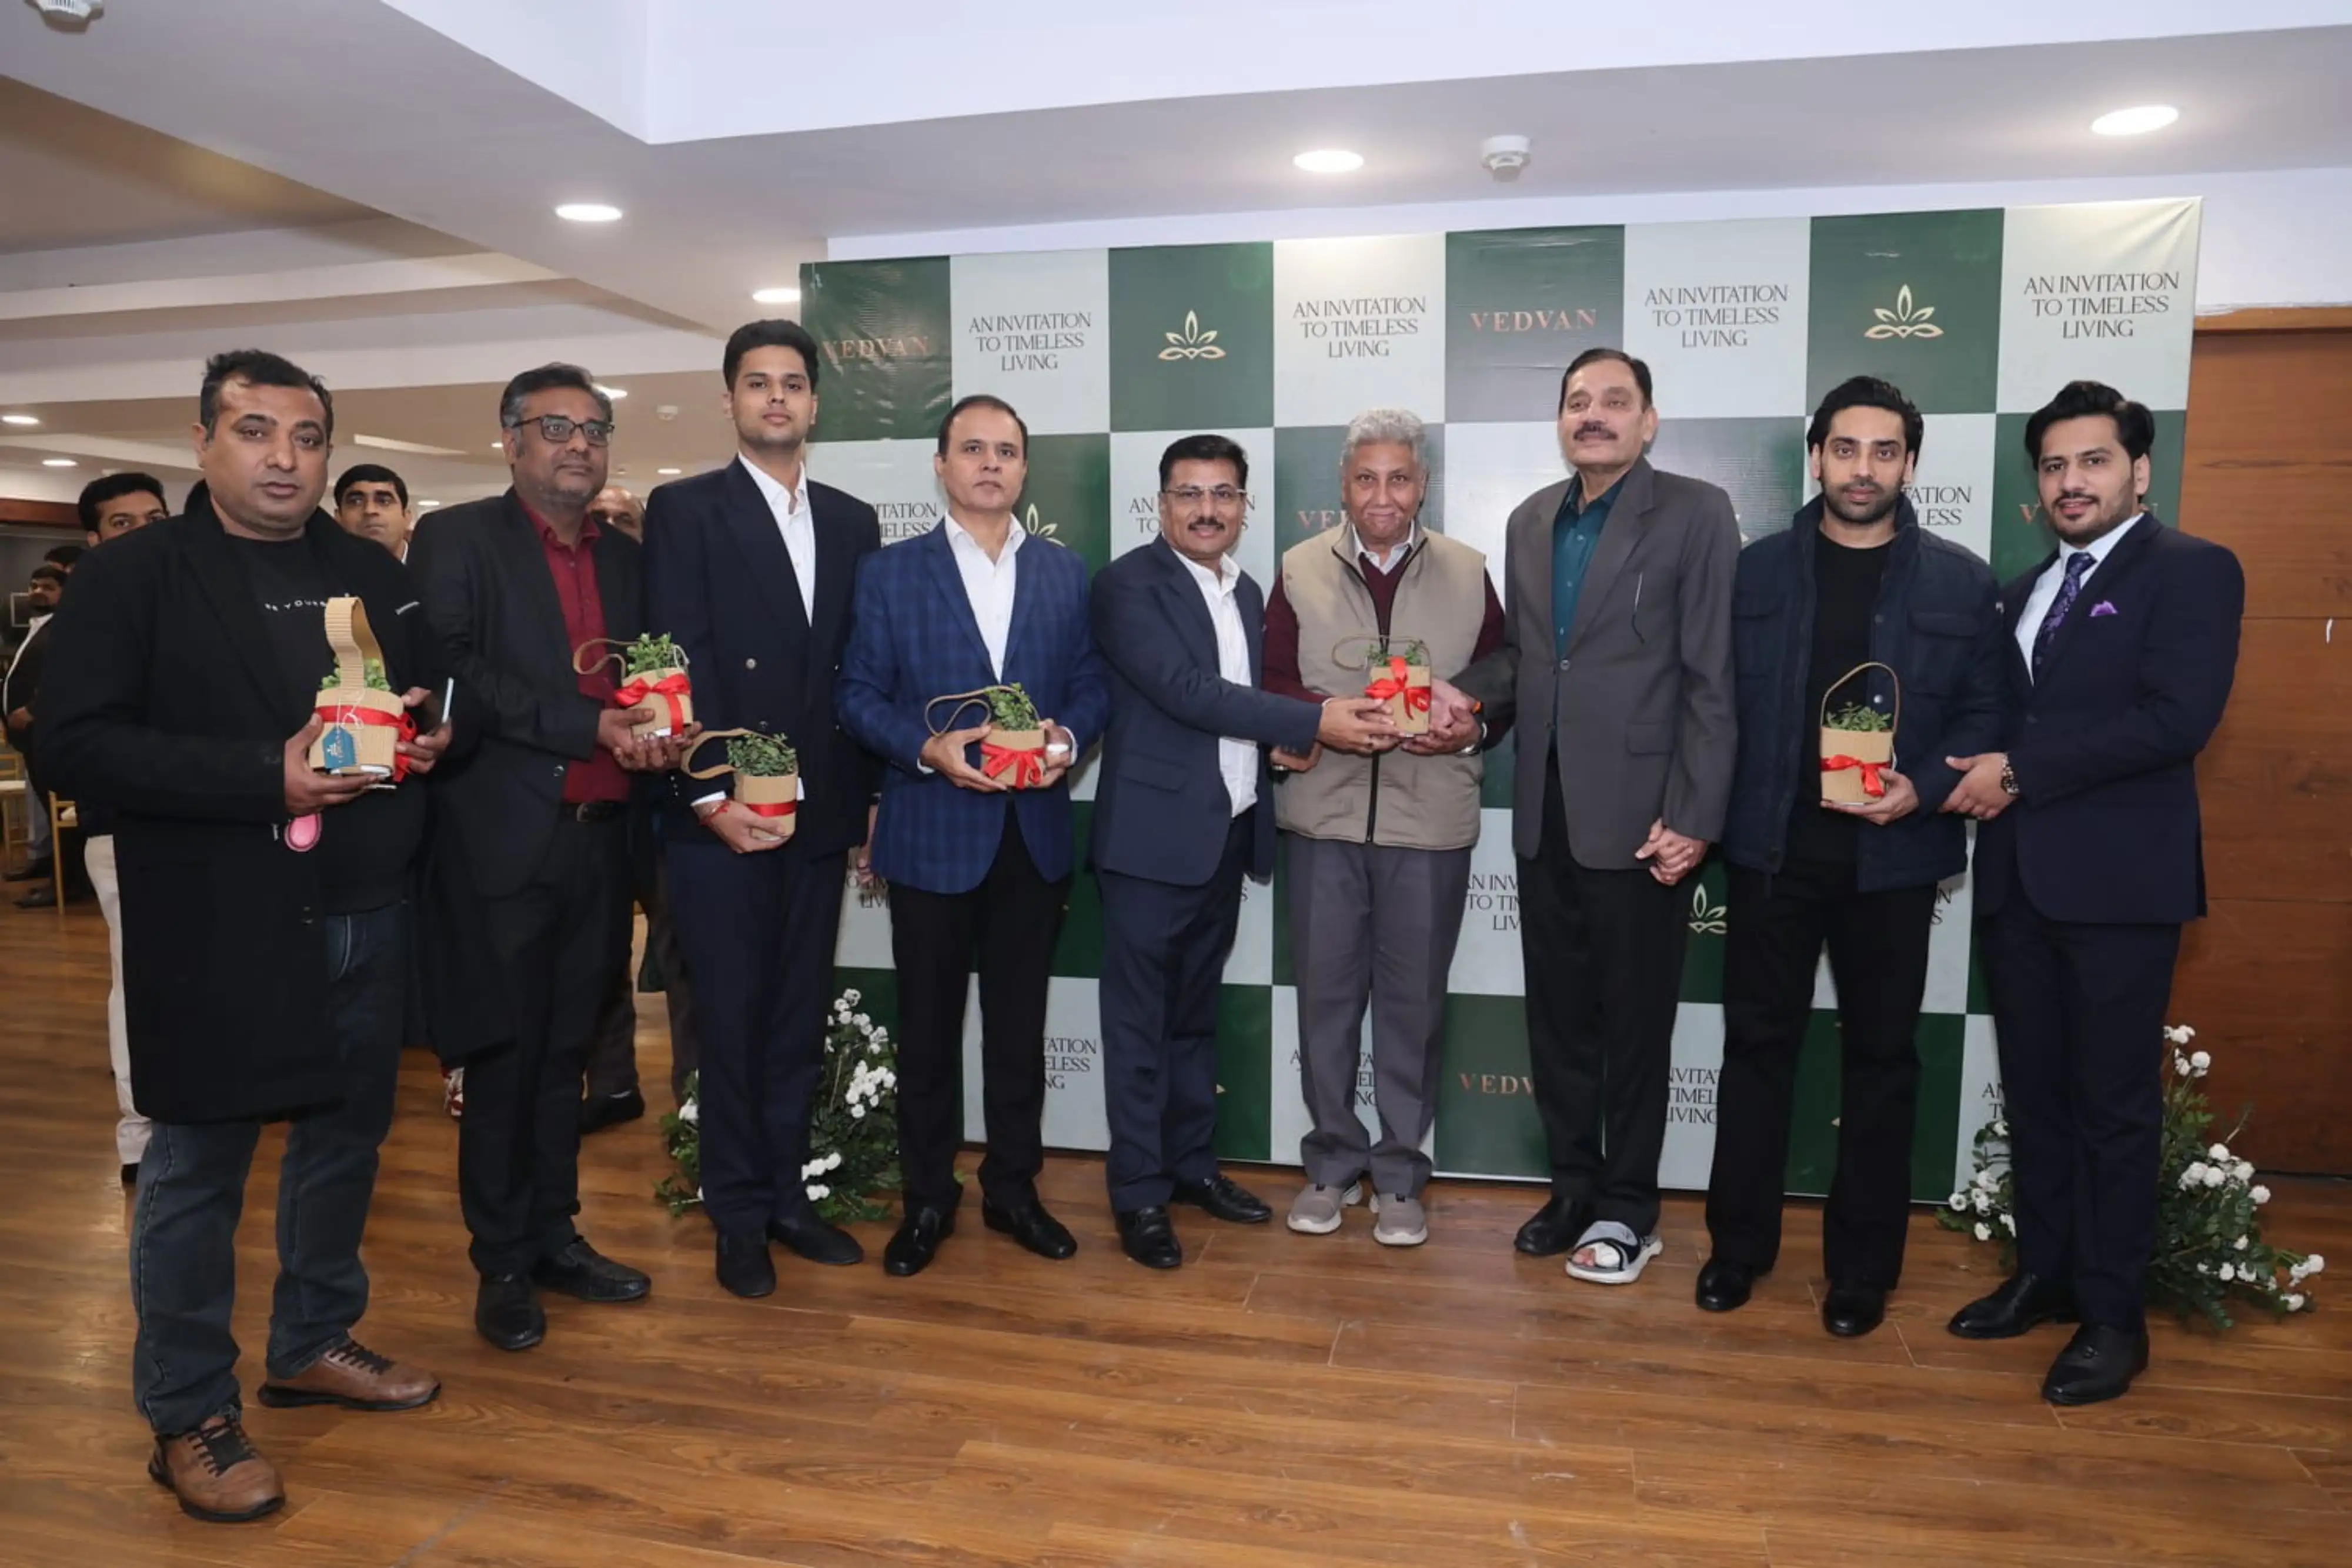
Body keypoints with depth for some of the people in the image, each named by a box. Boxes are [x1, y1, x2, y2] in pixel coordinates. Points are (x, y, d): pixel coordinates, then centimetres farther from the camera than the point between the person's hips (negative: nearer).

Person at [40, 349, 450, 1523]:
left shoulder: (372, 576, 11)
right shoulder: (133, 576, -5)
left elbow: (437, 696, 19)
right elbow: (78, 746, -13)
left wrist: (432, 737, -5)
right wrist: (265, 774, -23)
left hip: (366, 916, 6)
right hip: (218, 928, -5)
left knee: (347, 1133, 16)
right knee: (198, 1164, 5)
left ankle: (313, 1345, 37)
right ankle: (188, 1417, 22)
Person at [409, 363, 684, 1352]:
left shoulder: (624, 558, 14)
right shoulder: (457, 539, -2)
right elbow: (451, 673, -15)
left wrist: (657, 731, -7)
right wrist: (591, 724, -20)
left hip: (598, 841, 5)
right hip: (504, 841, -5)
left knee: (564, 1053, 15)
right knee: (503, 1058, 4)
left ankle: (555, 1235, 27)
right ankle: (502, 1265, 17)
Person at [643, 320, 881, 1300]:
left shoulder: (852, 521, 12)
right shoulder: (683, 510, -1)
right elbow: (679, 664, -10)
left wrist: (871, 793, 7)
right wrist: (711, 796, -16)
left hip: (821, 809, 4)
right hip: (721, 813, -4)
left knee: (801, 1016, 12)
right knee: (732, 1020, 5)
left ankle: (787, 1195, 25)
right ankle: (739, 1217, 20)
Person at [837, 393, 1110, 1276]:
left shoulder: (1065, 573, 8)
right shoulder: (889, 573, 1)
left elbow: (1093, 686, 7)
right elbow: (859, 695, -2)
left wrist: (1069, 738, -14)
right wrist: (930, 747, -19)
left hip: (1035, 835, 2)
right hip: (932, 836, -2)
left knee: (1019, 1025, 13)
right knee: (928, 1028, 9)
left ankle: (1013, 1188, 28)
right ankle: (927, 1199, 24)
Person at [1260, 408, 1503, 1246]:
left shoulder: (1468, 574, 5)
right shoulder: (1300, 570, 5)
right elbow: (1273, 683, 1)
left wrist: (1472, 727, -13)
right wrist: (1323, 718, -18)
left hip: (1430, 820, 0)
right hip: (1323, 813, 1)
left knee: (1413, 999, 8)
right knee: (1325, 993, 9)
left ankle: (1400, 1172, 23)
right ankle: (1331, 1162, 25)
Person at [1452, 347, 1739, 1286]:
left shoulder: (1695, 514, -5)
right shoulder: (1530, 521, 14)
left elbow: (1711, 679, -10)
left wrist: (1692, 816, -15)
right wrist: (1468, 695, -6)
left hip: (1637, 814, -5)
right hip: (1544, 813, 6)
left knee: (1634, 1021, 7)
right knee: (1556, 1013, 14)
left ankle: (1627, 1210, 22)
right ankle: (1574, 1187, 29)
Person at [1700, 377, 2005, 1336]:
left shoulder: (1961, 582, 2)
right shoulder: (1756, 571, 4)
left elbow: (1985, 713, 1)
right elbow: (1720, 701, 3)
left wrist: (1925, 789, -16)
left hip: (1893, 858, 0)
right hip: (1772, 849, 0)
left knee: (1881, 1057, 9)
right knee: (1757, 1044, 8)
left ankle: (1863, 1264, 23)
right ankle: (1740, 1242, 22)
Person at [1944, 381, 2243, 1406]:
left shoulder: (2192, 571, -3)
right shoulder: (2024, 592, 19)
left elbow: (2180, 715, -16)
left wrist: (2021, 771, -14)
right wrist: (1983, 775, -3)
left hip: (2118, 880, -6)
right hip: (2017, 876, 6)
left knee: (2113, 1102, 2)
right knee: (2032, 1091, 12)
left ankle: (2114, 1318, 14)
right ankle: (2045, 1274, 26)